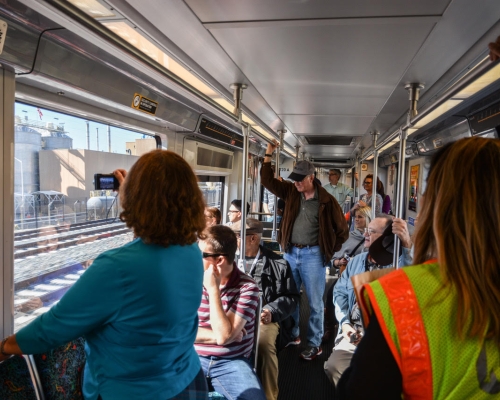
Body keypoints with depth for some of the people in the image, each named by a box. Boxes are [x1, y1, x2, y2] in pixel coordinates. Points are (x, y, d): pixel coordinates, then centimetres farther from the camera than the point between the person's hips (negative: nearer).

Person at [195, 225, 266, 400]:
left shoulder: (247, 287, -12)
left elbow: (223, 336, -19)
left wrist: (213, 289, -19)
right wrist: (217, 335, -12)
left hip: (231, 362, -2)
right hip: (194, 358, 2)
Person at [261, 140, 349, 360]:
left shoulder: (326, 200, -8)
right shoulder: (290, 192, 4)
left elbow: (342, 230, 0)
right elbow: (267, 180, 3)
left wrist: (329, 251, 0)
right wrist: (269, 154, -5)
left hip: (312, 254, -4)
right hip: (290, 252, 5)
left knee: (314, 301, 6)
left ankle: (314, 344, 19)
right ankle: (292, 335, 33)